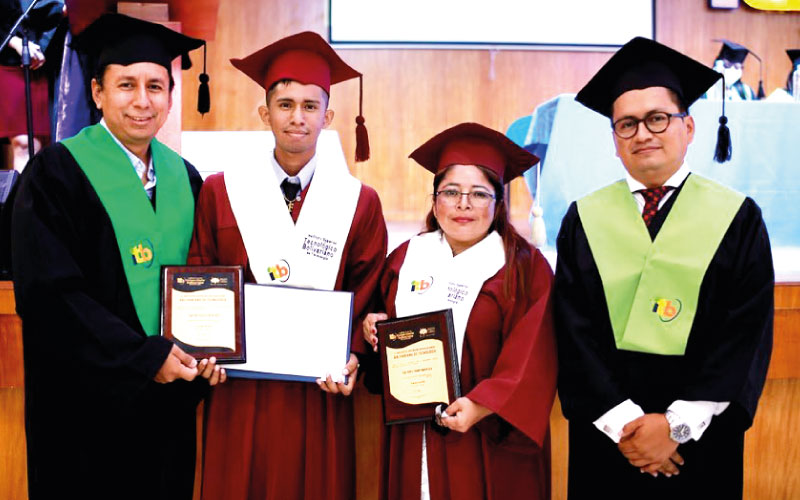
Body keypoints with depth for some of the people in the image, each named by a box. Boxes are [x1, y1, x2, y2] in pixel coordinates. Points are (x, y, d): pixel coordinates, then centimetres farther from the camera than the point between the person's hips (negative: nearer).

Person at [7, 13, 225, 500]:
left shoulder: (184, 179, 8)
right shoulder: (56, 174, -8)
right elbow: (49, 291, -16)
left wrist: (207, 351, -8)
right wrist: (145, 355, -19)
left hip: (171, 400, 5)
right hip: (89, 404, -5)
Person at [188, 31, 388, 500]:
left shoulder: (360, 202, 3)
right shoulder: (220, 192, 3)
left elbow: (369, 298, 4)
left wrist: (352, 358, -9)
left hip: (321, 394, 0)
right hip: (240, 394, 0)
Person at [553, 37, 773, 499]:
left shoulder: (738, 218, -1)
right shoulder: (586, 219, 2)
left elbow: (749, 335, -7)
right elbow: (575, 332, -3)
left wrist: (678, 424, -14)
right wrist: (623, 421, -13)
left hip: (700, 440, -1)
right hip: (605, 440, 1)